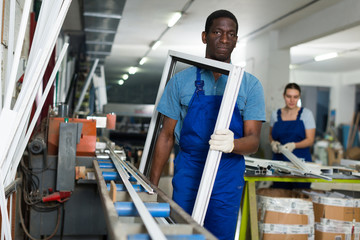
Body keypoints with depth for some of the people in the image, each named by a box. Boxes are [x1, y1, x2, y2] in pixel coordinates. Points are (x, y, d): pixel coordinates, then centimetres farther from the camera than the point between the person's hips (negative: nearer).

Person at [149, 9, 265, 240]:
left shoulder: (250, 85, 1)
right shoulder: (182, 80, 3)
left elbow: (253, 141, -7)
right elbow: (166, 136, 6)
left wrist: (232, 144, -31)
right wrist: (152, 186, 1)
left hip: (228, 179, 0)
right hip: (187, 173, 0)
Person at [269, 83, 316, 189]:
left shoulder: (306, 114, 3)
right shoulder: (275, 114, 9)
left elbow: (310, 140, -1)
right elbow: (271, 135, 21)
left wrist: (294, 145, -18)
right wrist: (273, 142, -2)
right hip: (279, 159, 2)